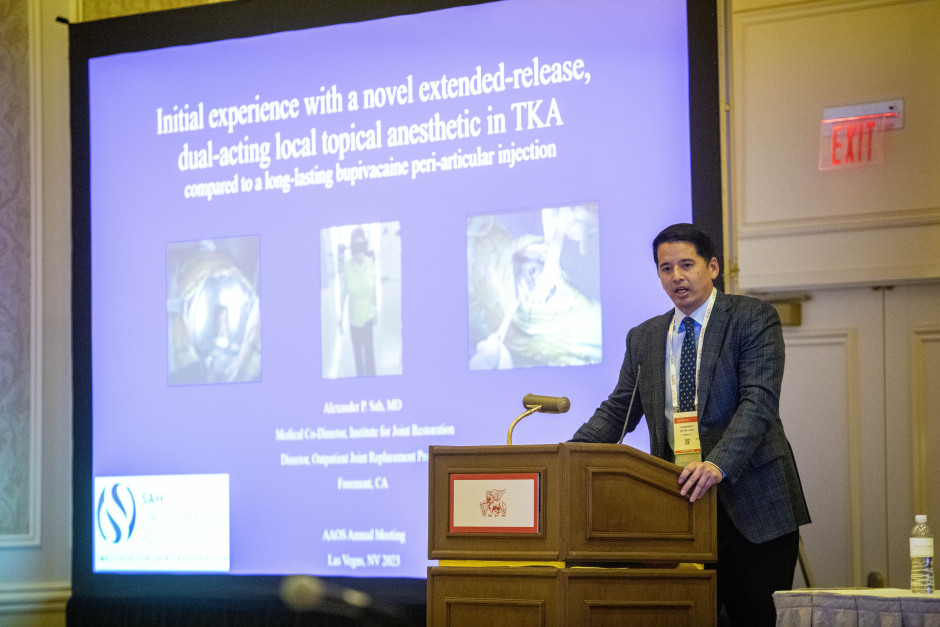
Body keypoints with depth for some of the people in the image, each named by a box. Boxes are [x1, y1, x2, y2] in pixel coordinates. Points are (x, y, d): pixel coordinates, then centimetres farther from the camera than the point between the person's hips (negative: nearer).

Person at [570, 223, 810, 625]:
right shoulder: (643, 339, 16)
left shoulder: (753, 318, 0)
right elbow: (617, 411, 14)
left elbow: (760, 401, -12)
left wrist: (718, 464, -26)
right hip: (680, 500, 4)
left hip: (749, 500, -3)